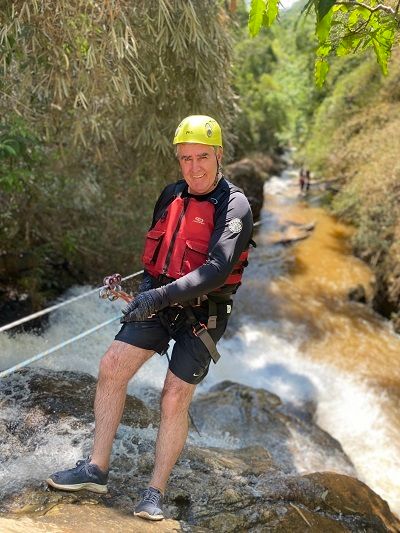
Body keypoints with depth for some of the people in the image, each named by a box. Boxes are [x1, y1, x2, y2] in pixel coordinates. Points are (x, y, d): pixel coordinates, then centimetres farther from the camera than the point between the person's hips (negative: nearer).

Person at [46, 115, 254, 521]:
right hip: (160, 300, 6)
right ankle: (96, 469, 6)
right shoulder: (171, 196, 6)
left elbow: (218, 269, -27)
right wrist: (147, 287, 8)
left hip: (201, 314, -6)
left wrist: (161, 295, -33)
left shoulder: (234, 206, -14)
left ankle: (155, 493, 9)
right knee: (112, 367, -5)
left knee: (174, 400, -6)